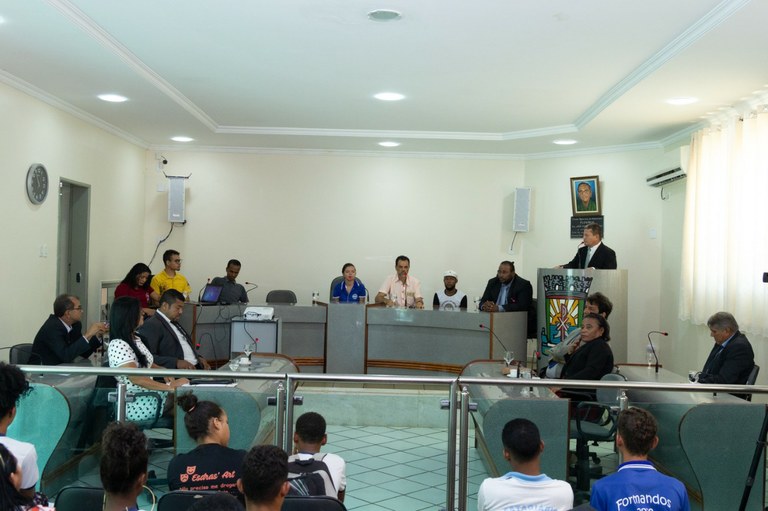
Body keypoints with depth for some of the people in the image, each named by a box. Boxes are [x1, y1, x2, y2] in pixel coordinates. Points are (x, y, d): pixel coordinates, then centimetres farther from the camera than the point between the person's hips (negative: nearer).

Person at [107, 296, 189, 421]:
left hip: (149, 393, 8)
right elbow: (137, 378, -24)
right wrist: (169, 387, -24)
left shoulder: (135, 339, 12)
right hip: (136, 403, -8)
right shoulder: (118, 345, -17)